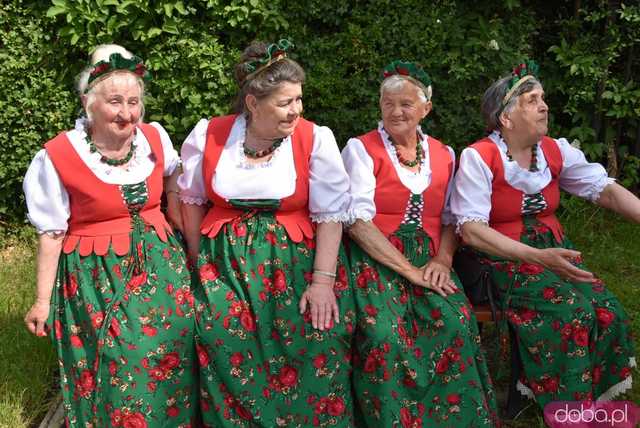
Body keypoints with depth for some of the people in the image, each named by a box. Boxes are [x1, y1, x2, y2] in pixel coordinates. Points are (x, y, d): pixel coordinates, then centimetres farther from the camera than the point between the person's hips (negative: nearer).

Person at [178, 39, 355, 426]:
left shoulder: (315, 139, -7)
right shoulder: (208, 135, 0)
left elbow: (331, 215, -8)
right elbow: (192, 200, 11)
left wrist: (323, 280, -13)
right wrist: (199, 263, 11)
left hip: (295, 260, -1)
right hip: (227, 261, 2)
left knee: (321, 342, -15)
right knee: (227, 344, -13)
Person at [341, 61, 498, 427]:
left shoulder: (444, 155, 14)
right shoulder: (361, 149, 1)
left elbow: (450, 220, 15)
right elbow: (359, 221, -9)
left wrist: (442, 261, -7)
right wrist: (409, 270, -16)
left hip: (428, 259, 4)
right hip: (375, 259, -3)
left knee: (456, 322, -24)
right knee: (384, 332, -30)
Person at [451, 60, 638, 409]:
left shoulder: (556, 151, 5)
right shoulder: (478, 158, -13)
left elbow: (604, 189, 0)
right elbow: (471, 229, -22)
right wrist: (537, 257, -33)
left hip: (553, 251, 6)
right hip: (504, 260, -5)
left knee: (607, 312, -15)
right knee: (571, 313, -25)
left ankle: (594, 396, 5)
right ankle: (567, 409, -4)